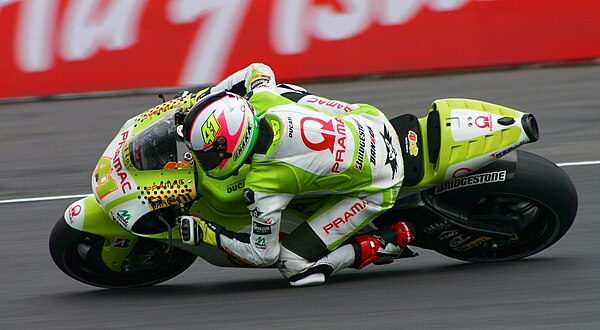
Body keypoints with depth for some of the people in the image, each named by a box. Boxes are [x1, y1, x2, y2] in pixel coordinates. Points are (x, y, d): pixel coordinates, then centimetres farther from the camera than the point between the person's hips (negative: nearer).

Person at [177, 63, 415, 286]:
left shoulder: (261, 187, -29)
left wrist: (205, 232, -7)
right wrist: (209, 95, 14)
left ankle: (387, 242, -1)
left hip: (375, 190, -7)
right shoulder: (259, 98, -15)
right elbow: (259, 70, 11)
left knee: (294, 264, -8)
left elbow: (264, 254, -15)